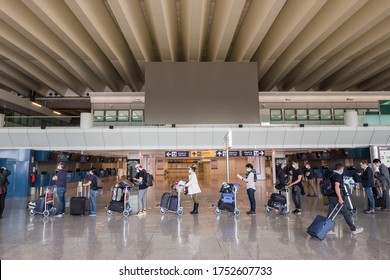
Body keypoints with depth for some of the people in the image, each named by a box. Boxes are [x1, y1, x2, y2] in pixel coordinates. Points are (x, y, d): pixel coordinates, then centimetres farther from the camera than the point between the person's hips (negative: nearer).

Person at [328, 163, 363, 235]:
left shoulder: (331, 175, 12)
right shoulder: (338, 175, -13)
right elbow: (336, 187, -23)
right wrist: (340, 198, -22)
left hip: (331, 196, 8)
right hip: (336, 197, -8)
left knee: (330, 213, 10)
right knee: (345, 213, 3)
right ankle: (353, 229, 13)